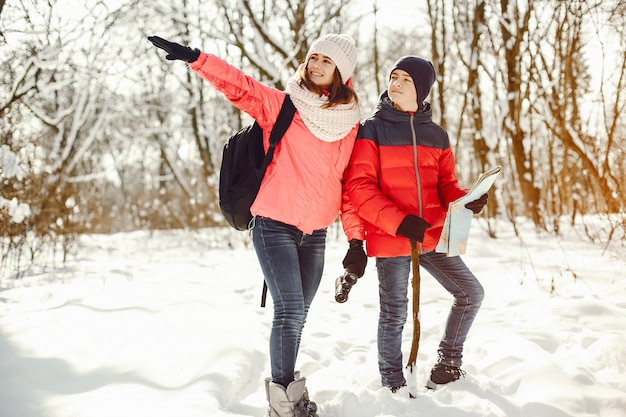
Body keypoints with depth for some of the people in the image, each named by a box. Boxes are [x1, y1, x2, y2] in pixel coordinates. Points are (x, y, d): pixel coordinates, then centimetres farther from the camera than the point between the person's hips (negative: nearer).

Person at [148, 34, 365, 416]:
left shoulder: (352, 124, 7)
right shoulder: (280, 105, -2)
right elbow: (239, 85, -13)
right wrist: (195, 57, -29)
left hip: (316, 233, 4)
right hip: (274, 225, -4)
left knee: (297, 316, 12)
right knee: (290, 312, -12)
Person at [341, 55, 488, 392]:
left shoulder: (436, 135, 10)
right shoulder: (372, 130, -4)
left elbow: (446, 185, 14)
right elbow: (359, 187, -11)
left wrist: (466, 200, -9)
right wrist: (399, 221, -22)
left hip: (431, 238, 5)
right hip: (389, 239, -5)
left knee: (470, 293, 9)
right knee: (394, 314, 3)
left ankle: (448, 362, 28)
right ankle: (393, 387, 21)